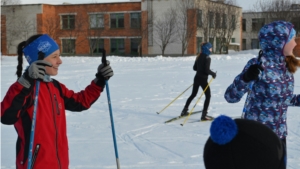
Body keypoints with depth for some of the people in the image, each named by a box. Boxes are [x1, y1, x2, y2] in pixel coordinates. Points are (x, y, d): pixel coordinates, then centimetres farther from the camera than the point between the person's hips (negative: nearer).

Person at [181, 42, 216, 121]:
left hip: (197, 78, 8)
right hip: (203, 79, -8)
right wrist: (213, 74, -5)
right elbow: (207, 70, -20)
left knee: (193, 94, 21)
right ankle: (204, 115, -2)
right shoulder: (207, 58, -15)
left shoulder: (199, 56, 8)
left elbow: (194, 68, 13)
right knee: (208, 96, 2)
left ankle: (184, 111, 26)